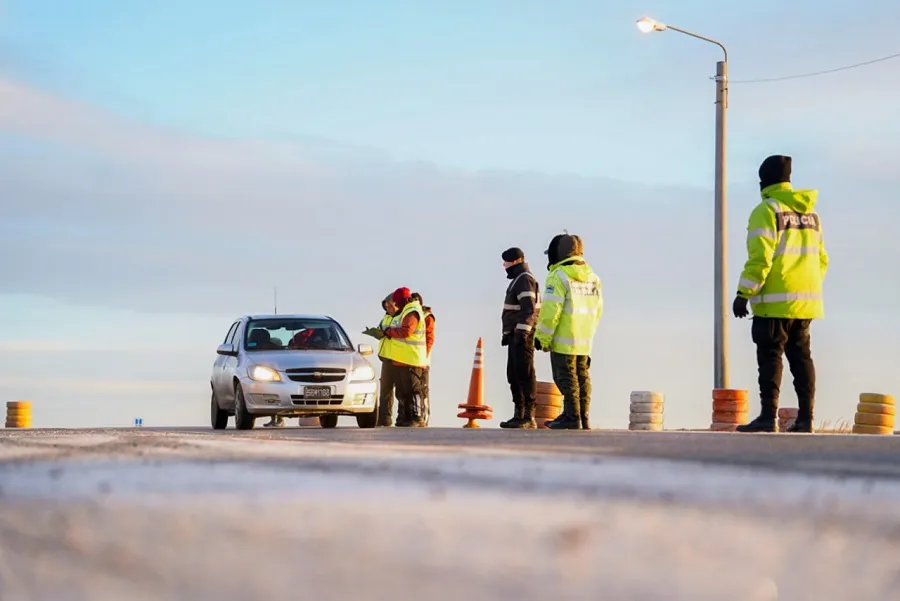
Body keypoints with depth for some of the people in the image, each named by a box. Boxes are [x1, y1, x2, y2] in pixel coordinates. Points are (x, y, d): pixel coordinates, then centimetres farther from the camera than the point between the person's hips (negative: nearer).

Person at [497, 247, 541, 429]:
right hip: (515, 335, 11)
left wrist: (521, 334, -25)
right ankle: (519, 416, 12)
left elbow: (529, 308, -21)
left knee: (525, 374, -11)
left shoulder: (525, 279, -12)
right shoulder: (518, 280, 22)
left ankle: (529, 418, -14)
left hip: (522, 335, -11)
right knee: (514, 375, 10)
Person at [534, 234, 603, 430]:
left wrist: (542, 338, -11)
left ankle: (572, 418, -5)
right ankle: (583, 418, 15)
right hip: (584, 340, 7)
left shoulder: (559, 276, -13)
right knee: (582, 377, 12)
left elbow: (551, 310, -18)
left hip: (564, 340, -7)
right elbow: (597, 309, 14)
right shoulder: (592, 277, 11)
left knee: (566, 378, -3)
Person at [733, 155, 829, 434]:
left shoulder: (766, 211, -8)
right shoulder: (811, 213, 15)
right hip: (807, 300, 7)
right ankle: (805, 418, 7)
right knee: (801, 356, 9)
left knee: (770, 356, -5)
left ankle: (768, 417, -10)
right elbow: (821, 259, 16)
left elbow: (760, 258, -15)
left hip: (775, 301, -7)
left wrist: (743, 294, -13)